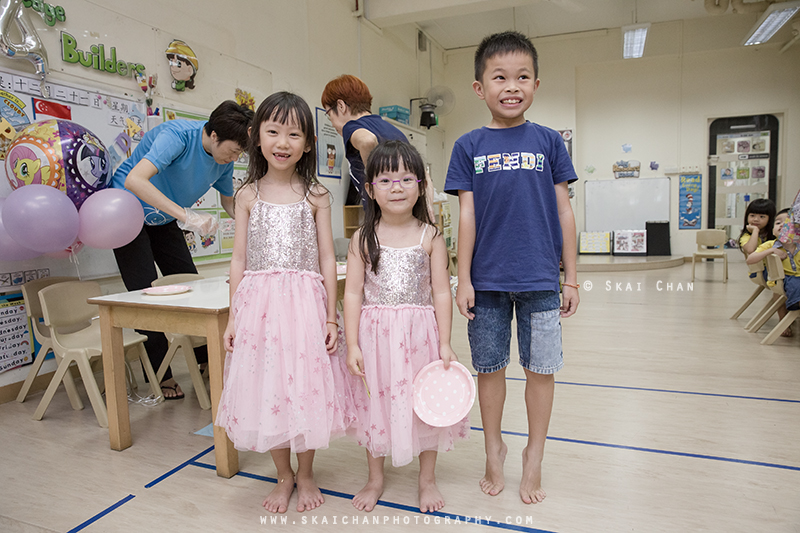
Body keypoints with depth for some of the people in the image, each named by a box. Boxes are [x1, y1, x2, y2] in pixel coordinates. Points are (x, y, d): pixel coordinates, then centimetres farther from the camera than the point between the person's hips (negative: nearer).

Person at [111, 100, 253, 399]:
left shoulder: (224, 158, -11)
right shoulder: (177, 135, -32)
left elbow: (229, 203, 3)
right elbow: (134, 179, -45)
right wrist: (185, 215, -49)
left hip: (165, 218, 6)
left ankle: (208, 358, 17)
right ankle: (160, 376, 3)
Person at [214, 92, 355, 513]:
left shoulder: (315, 196, 2)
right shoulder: (248, 195, 5)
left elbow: (326, 259, 1)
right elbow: (239, 260, 6)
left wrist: (331, 317, -2)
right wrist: (233, 317, 2)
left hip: (305, 301, -1)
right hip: (259, 303, 2)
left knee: (306, 387, 6)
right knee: (267, 389, 9)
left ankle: (306, 474, 30)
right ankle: (284, 475, 31)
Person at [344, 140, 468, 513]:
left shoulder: (430, 237, -3)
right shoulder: (363, 239, -2)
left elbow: (441, 293, -3)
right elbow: (353, 293, -3)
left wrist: (444, 344, -5)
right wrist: (352, 345, -7)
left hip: (419, 332, 0)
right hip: (375, 334, 1)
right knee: (376, 404, 14)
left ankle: (427, 479, 37)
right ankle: (375, 479, 38)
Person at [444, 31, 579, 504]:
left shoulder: (549, 142, 4)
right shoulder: (469, 147, 3)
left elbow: (563, 211, 5)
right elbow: (467, 215, 1)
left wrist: (571, 277, 4)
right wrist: (463, 280, -2)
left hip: (539, 278, 0)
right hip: (487, 279, 0)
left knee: (540, 368, 8)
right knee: (490, 367, 11)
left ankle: (534, 456, 29)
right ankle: (494, 449, 33)